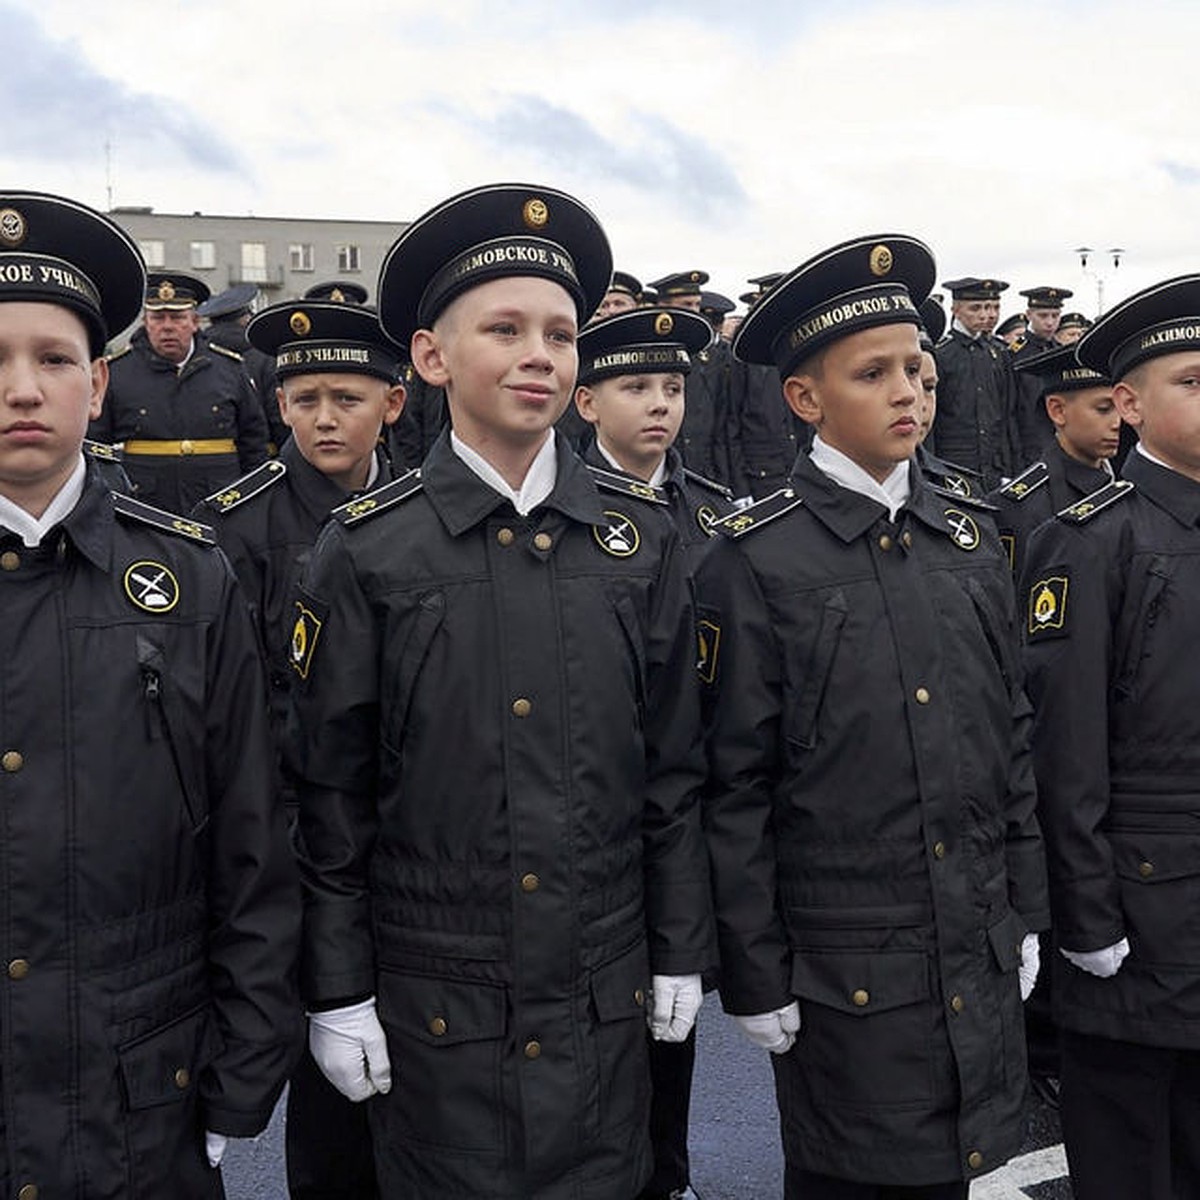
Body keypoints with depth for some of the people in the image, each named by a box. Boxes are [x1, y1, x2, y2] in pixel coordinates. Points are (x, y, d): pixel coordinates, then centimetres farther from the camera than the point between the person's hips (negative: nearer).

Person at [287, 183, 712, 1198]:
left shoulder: (641, 536, -2)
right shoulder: (365, 553, -9)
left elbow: (675, 761, 3)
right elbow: (331, 795, -4)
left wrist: (680, 952, 5)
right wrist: (336, 995, -2)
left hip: (604, 998, 2)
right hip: (433, 1003, -2)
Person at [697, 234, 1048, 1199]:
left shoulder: (973, 538, 4)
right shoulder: (756, 561, -12)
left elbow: (1012, 738, 9)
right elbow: (734, 787, -10)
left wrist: (1026, 914, 9)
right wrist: (754, 978, -7)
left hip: (982, 962, 5)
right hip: (843, 973, -4)